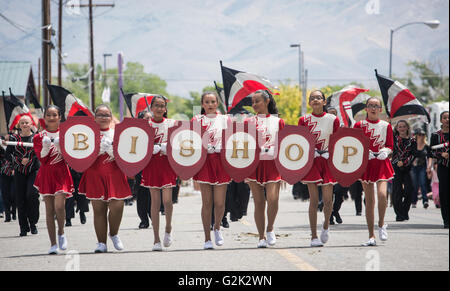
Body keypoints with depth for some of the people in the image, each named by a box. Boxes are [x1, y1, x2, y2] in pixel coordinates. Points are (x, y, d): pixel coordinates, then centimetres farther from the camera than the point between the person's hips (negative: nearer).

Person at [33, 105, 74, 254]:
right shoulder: (39, 137, 5)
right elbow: (42, 159, -2)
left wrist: (60, 146, -16)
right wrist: (46, 146, -17)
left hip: (61, 172, -1)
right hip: (46, 173, 1)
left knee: (59, 205, -18)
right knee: (49, 209, 1)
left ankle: (61, 232, 10)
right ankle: (53, 244, 6)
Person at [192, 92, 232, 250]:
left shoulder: (225, 119, 11)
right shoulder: (197, 120, 9)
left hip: (221, 161, 1)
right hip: (204, 161, -1)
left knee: (220, 202, -3)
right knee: (207, 202, -3)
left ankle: (217, 228, 26)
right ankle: (207, 238, 5)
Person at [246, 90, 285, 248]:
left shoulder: (278, 121, 6)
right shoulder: (249, 122, 8)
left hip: (272, 164, -1)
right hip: (254, 164, 1)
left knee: (273, 199, -16)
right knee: (259, 203, 2)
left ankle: (270, 229, 8)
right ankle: (261, 237, 10)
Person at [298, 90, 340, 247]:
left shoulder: (333, 119, 3)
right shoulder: (304, 120, 3)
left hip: (327, 161, 1)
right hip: (311, 161, 0)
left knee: (328, 200, -2)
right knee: (314, 200, -3)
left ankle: (326, 225, 29)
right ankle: (314, 236, 2)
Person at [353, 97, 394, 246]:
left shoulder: (386, 126, 4)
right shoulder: (359, 125, 3)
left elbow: (390, 146, 8)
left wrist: (386, 151, -13)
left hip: (381, 163, -1)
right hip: (365, 163, 1)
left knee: (382, 194, -21)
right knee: (369, 200, 2)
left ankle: (381, 225, 4)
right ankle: (371, 236, 7)